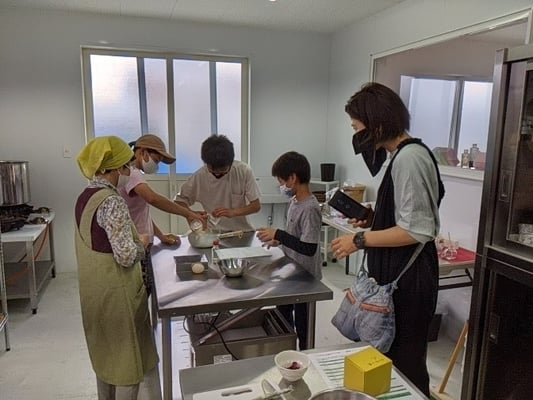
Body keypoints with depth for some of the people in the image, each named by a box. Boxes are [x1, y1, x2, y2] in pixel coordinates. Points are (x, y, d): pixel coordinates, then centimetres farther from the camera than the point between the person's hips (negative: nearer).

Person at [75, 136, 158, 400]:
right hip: (115, 292, -9)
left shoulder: (85, 197, 5)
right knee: (127, 359, 7)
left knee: (105, 354, 24)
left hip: (94, 289, 9)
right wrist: (142, 243, -8)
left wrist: (133, 238, 11)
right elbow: (126, 256, -26)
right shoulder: (112, 202, -23)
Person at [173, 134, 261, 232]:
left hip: (241, 231, 0)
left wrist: (233, 212, -24)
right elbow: (179, 202, 1)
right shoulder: (199, 176, -10)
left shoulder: (244, 171, -12)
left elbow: (256, 206, -9)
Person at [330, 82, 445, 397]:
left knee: (404, 362, 7)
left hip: (408, 278, -10)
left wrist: (361, 240, -18)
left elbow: (416, 230, -23)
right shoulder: (403, 154, 10)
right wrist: (374, 220, 7)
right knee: (395, 356, 22)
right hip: (400, 274, 10)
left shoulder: (409, 157, -20)